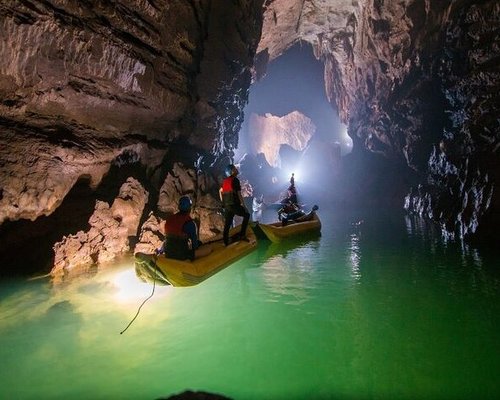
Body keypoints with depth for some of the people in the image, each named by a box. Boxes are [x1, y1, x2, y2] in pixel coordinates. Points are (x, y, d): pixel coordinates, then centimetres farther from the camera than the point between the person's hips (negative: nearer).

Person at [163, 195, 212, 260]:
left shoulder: (169, 219, -2)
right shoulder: (190, 223, -19)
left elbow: (168, 237, 12)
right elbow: (195, 244, -12)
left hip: (168, 254, 7)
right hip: (183, 256, -7)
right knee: (209, 248, 0)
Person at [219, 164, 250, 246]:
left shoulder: (225, 181, 12)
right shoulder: (235, 180, -11)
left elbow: (220, 191, 23)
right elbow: (239, 194, -12)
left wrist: (223, 202, 28)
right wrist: (244, 205, -5)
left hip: (226, 206, 7)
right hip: (234, 205, -7)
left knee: (227, 223, 13)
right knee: (247, 215, 13)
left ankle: (225, 241, 18)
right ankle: (242, 235, 7)